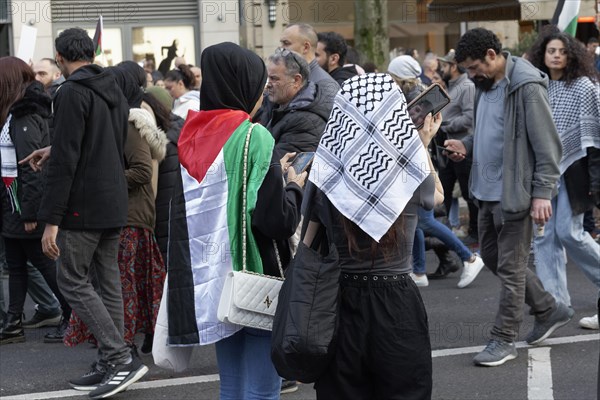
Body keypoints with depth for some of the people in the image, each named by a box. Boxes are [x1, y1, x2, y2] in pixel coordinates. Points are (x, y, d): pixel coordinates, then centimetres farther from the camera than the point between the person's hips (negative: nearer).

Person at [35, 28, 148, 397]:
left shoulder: (72, 93, -14)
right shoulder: (115, 92, 13)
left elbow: (65, 160, -19)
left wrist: (51, 220, -18)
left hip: (83, 207, -9)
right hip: (115, 206, 9)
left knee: (73, 281, -3)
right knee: (109, 281, 11)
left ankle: (121, 356, -10)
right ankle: (111, 365, 14)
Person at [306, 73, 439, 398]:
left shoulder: (325, 177, -7)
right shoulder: (411, 173, -10)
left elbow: (309, 248, 2)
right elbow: (434, 197, 15)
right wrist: (424, 146, 26)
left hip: (340, 303, 1)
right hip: (397, 305, -1)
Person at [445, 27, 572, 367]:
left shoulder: (527, 87, -18)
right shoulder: (486, 85, 10)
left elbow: (547, 146, -18)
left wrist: (542, 194, -22)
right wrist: (467, 145, 5)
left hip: (515, 193, -10)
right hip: (488, 191, 10)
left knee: (510, 267, -1)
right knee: (492, 255, 18)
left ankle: (504, 339, 9)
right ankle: (549, 310, 31)